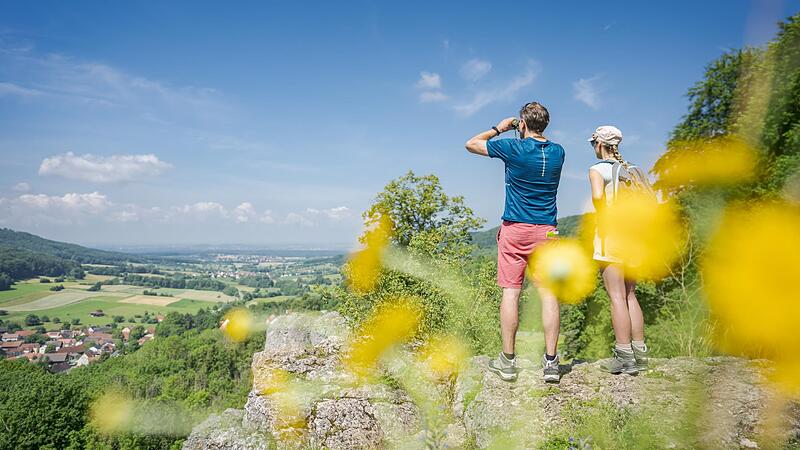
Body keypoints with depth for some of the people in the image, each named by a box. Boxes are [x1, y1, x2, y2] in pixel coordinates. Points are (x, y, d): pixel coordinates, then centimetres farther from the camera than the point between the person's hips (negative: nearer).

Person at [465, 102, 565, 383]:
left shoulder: (513, 148, -8)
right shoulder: (557, 152, 4)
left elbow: (471, 144, 5)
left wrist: (499, 128, 14)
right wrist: (534, 133, 24)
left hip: (514, 230, -3)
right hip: (546, 232, 3)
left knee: (511, 291, 1)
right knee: (548, 293, 2)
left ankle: (507, 361, 5)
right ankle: (551, 362, 3)